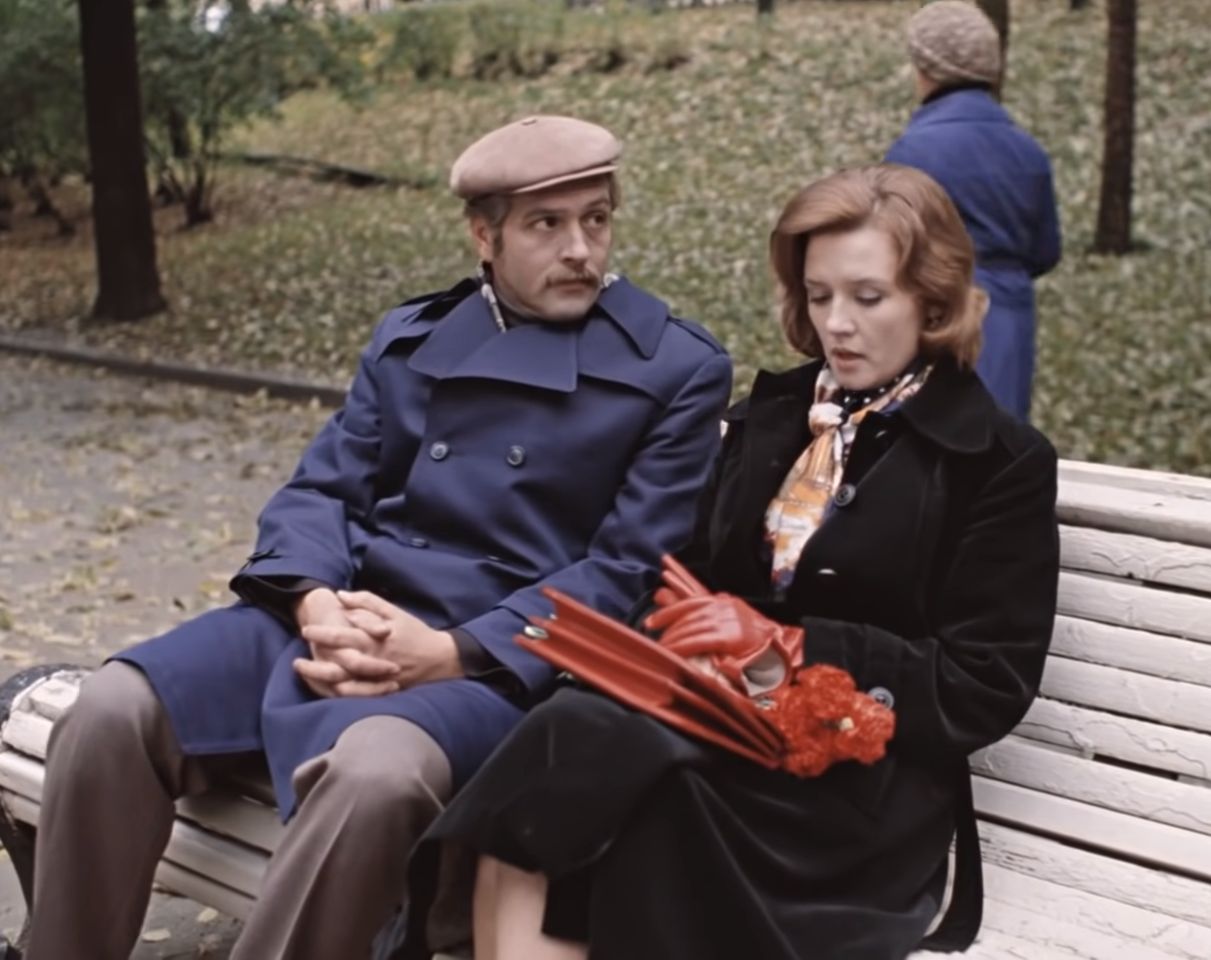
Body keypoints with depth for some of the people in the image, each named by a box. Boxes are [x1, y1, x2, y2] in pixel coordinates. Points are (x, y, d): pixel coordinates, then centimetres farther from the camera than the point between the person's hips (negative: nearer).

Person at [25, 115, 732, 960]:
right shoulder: (410, 338, 16)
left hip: (503, 657, -4)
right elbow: (322, 489, 11)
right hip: (341, 617, 4)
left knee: (375, 772, -37)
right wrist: (316, 607, -13)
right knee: (113, 712, -19)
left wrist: (451, 653, -16)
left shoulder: (680, 370, 3)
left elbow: (629, 572, -3)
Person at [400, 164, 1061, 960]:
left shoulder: (1002, 461, 3)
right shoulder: (769, 417, 19)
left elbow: (987, 690, -3)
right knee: (525, 834, -30)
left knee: (577, 753, -33)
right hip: (721, 724, 5)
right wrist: (687, 626, -6)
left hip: (857, 783, -5)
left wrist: (788, 648, -14)